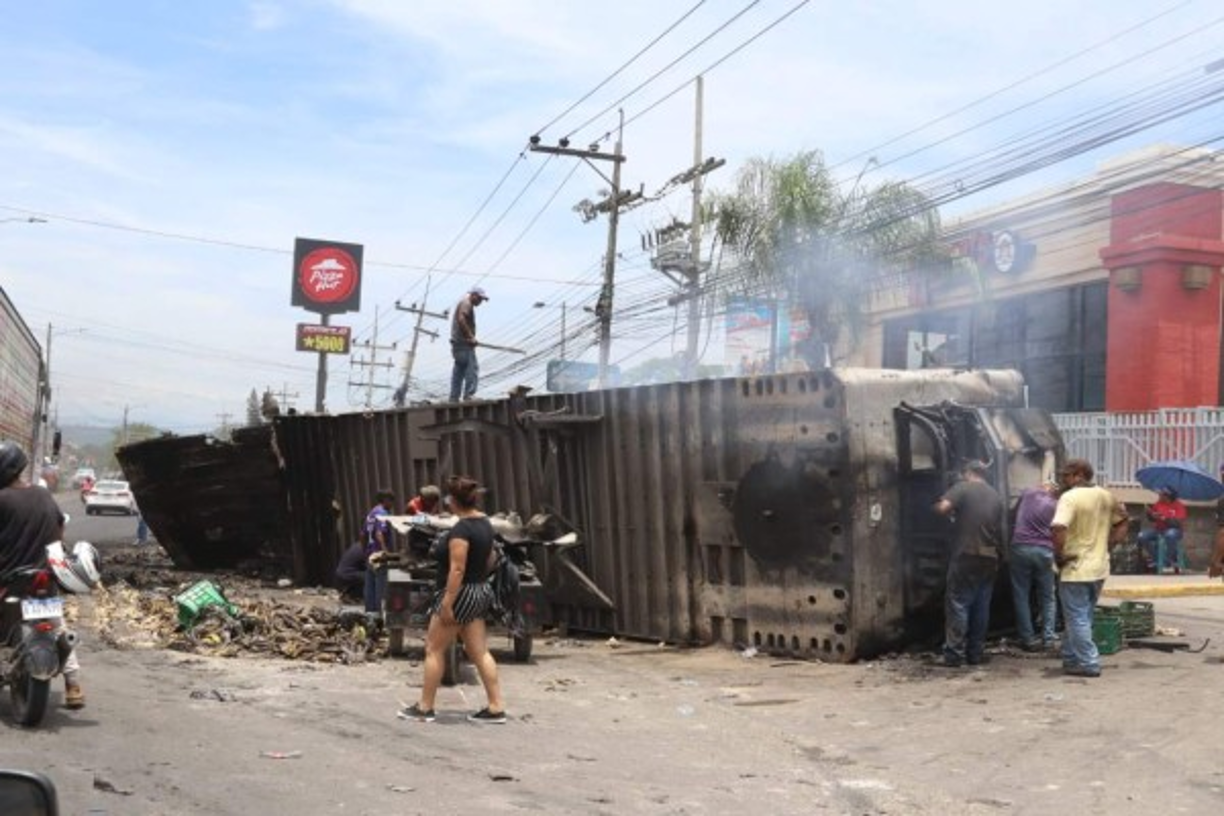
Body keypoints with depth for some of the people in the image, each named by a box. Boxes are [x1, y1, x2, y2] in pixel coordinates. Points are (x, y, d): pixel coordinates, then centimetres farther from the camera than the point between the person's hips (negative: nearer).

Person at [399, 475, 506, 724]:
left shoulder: (461, 530, -21)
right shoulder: (485, 523, 6)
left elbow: (457, 569, -25)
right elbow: (489, 558, 17)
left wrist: (446, 605, -24)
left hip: (460, 594, -9)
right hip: (481, 592, 9)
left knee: (434, 650, 5)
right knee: (479, 652, 9)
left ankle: (424, 708, 13)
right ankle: (496, 708, 6)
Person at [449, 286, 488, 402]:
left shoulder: (464, 303, 24)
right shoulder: (466, 303, -8)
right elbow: (461, 320, -23)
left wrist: (470, 337, 16)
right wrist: (470, 336, -22)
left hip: (457, 342, 11)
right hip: (464, 342, -11)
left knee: (459, 370, 11)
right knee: (472, 368, -14)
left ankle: (454, 398, 12)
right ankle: (469, 394, -21)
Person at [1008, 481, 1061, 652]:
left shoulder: (1028, 493, 8)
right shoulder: (1056, 505, 10)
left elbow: (1014, 515, 20)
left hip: (1020, 547, -1)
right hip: (1044, 551, 1)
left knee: (1021, 596, 6)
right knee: (1047, 597, 14)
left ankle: (1028, 639, 5)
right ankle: (1048, 637, 9)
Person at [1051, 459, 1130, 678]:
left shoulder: (1070, 497, -16)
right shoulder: (1106, 497, 8)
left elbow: (1058, 529, -29)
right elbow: (1123, 522, 18)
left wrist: (1059, 555, -15)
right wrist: (1108, 545, 14)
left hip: (1075, 569, -8)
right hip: (1100, 568, 8)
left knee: (1077, 619, 1)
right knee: (1083, 617, 18)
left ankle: (1088, 664, 2)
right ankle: (1071, 659, 26)